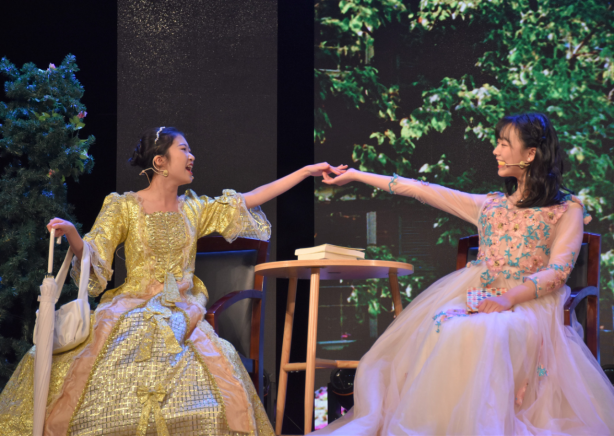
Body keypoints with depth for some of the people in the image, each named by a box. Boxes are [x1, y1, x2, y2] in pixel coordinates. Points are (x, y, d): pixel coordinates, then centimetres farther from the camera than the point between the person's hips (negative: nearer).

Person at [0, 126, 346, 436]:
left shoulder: (194, 210, 13)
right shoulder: (123, 207, 3)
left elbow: (249, 200, 12)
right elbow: (93, 259, -4)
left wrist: (307, 171, 10)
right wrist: (73, 237, -27)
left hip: (181, 316, 3)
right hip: (132, 307, -3)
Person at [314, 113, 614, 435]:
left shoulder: (567, 210, 8)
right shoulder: (489, 205, 23)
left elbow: (558, 270, -4)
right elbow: (422, 191, 25)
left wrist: (509, 298, -21)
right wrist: (357, 176, 25)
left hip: (529, 301, -4)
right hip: (478, 296, 4)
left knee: (480, 332, -38)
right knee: (441, 325, -30)